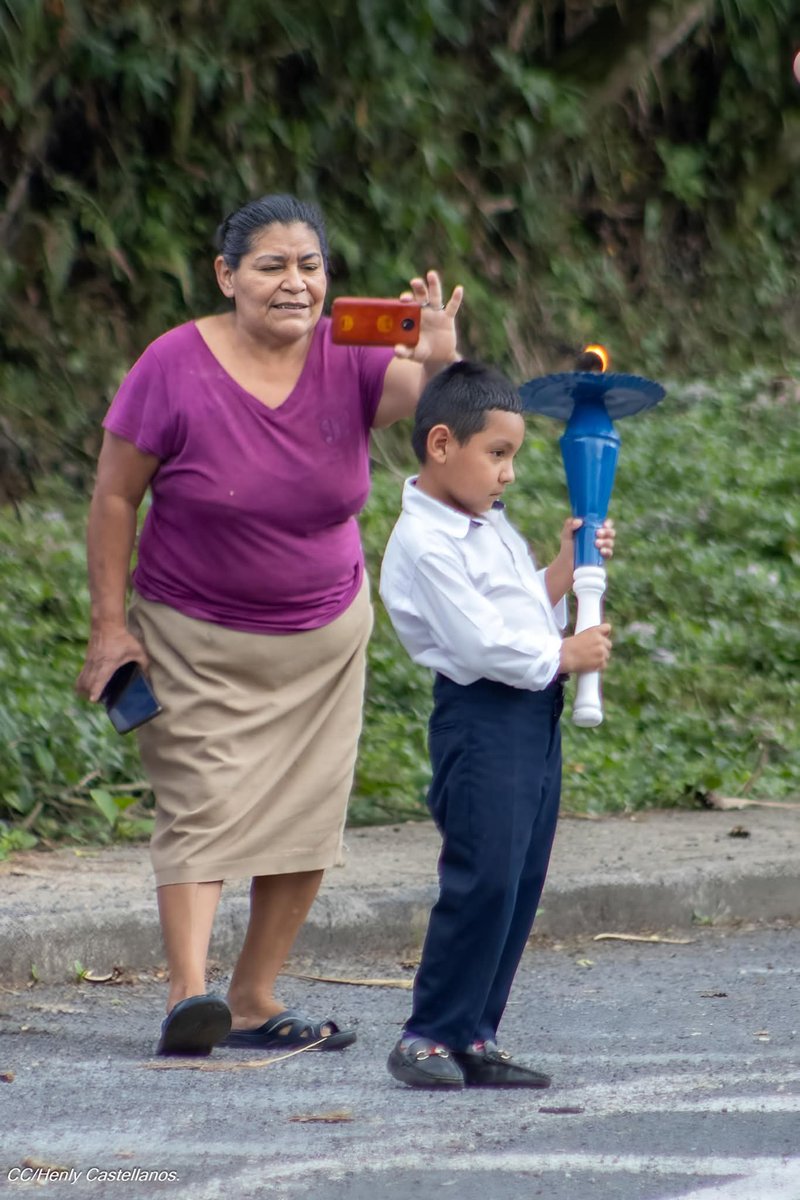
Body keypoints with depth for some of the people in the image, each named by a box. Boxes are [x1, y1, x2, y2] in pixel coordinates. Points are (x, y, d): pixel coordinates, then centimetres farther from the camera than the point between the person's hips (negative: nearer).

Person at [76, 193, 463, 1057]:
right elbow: (114, 497, -9)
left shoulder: (347, 359, -9)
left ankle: (255, 1001, 11)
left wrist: (440, 351, -48)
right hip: (197, 636, -4)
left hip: (323, 634, 4)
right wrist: (110, 623, -10)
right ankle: (187, 996, -21)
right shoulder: (176, 368, -16)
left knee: (307, 817, 3)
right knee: (204, 806, -14)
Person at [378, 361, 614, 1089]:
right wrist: (563, 656, -10)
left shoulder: (493, 527, 16)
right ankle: (430, 1036, -6)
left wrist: (567, 568, 10)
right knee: (483, 880, -12)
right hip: (480, 719, -9)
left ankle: (473, 1038, 11)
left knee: (521, 885, 7)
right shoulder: (424, 543, -14)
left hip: (535, 716, 9)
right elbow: (481, 640, -19)